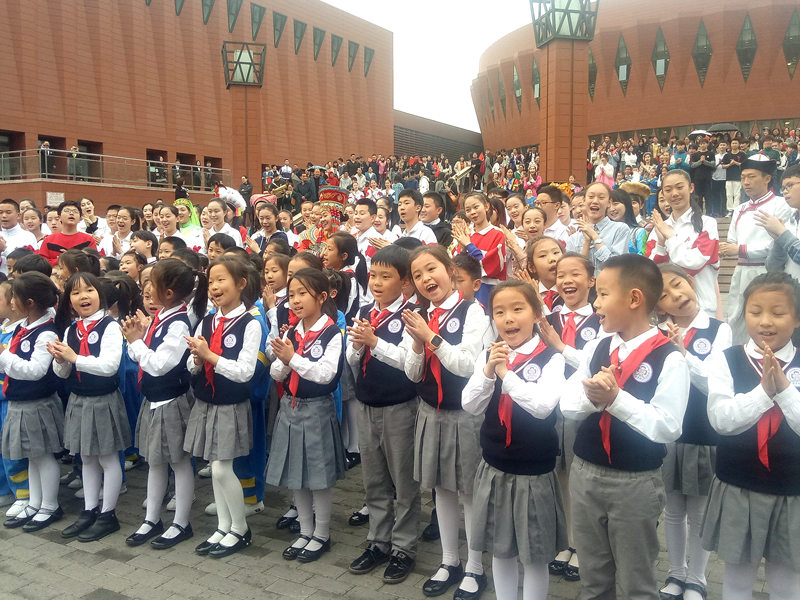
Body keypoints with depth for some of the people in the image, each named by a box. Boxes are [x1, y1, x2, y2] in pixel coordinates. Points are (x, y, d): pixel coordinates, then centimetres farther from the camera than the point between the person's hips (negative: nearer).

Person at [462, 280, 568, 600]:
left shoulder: (550, 359, -13)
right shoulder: (488, 355, -1)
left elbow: (543, 406, -25)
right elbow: (470, 406, -6)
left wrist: (505, 373, -24)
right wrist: (488, 372, -21)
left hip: (535, 473, -4)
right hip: (494, 469, 4)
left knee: (535, 555, 13)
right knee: (501, 549, 19)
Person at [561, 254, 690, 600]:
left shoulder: (669, 359, -15)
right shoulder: (596, 349, 3)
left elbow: (667, 428, -21)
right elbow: (567, 406, 0)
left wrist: (615, 398, -27)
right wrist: (592, 397, -20)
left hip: (637, 483, -5)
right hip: (584, 474, 5)